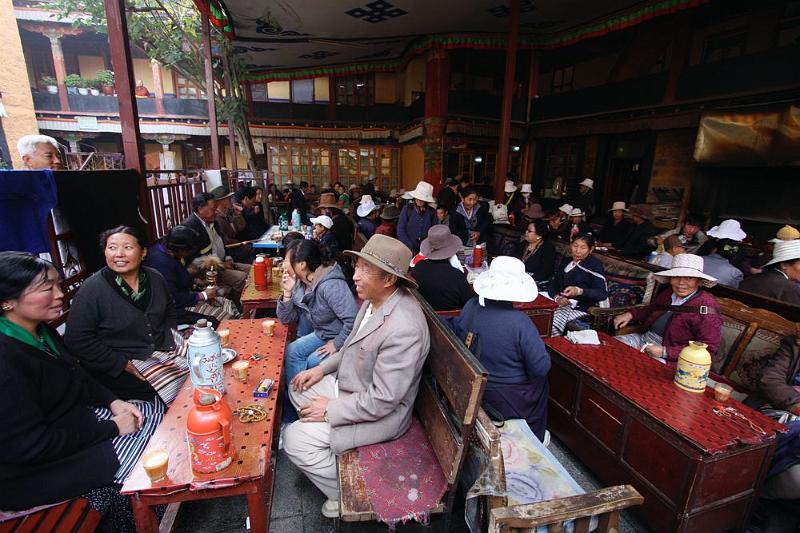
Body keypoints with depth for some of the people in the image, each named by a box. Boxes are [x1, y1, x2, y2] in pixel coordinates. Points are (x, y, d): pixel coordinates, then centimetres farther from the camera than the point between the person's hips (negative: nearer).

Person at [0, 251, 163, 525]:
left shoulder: (41, 330, -2)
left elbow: (77, 376, 11)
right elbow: (31, 446, -28)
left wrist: (113, 402, -3)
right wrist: (112, 428, -20)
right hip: (29, 471, -9)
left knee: (155, 411, 4)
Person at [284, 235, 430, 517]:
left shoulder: (403, 328, -36)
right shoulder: (375, 300, -7)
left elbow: (382, 401, -29)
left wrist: (331, 410, -18)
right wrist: (323, 367, 4)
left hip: (381, 414, -9)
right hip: (351, 385, 9)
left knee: (294, 440, -8)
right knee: (298, 388, 15)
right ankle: (323, 443, 30)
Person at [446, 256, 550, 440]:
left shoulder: (471, 306, -15)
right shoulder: (520, 322, -29)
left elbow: (455, 330, 1)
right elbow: (541, 367, -22)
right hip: (508, 399, -5)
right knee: (541, 382, 26)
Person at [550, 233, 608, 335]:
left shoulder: (595, 265, -5)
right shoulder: (565, 261, 15)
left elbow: (603, 294, -15)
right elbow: (553, 284, 7)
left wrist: (579, 291, -32)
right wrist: (557, 297, -14)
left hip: (582, 307, -6)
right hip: (562, 302, 6)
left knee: (553, 320, -28)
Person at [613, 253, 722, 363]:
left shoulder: (707, 308, -15)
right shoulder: (668, 293, 5)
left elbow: (708, 349, -17)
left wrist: (665, 352, -21)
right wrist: (631, 314, 6)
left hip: (668, 359, -7)